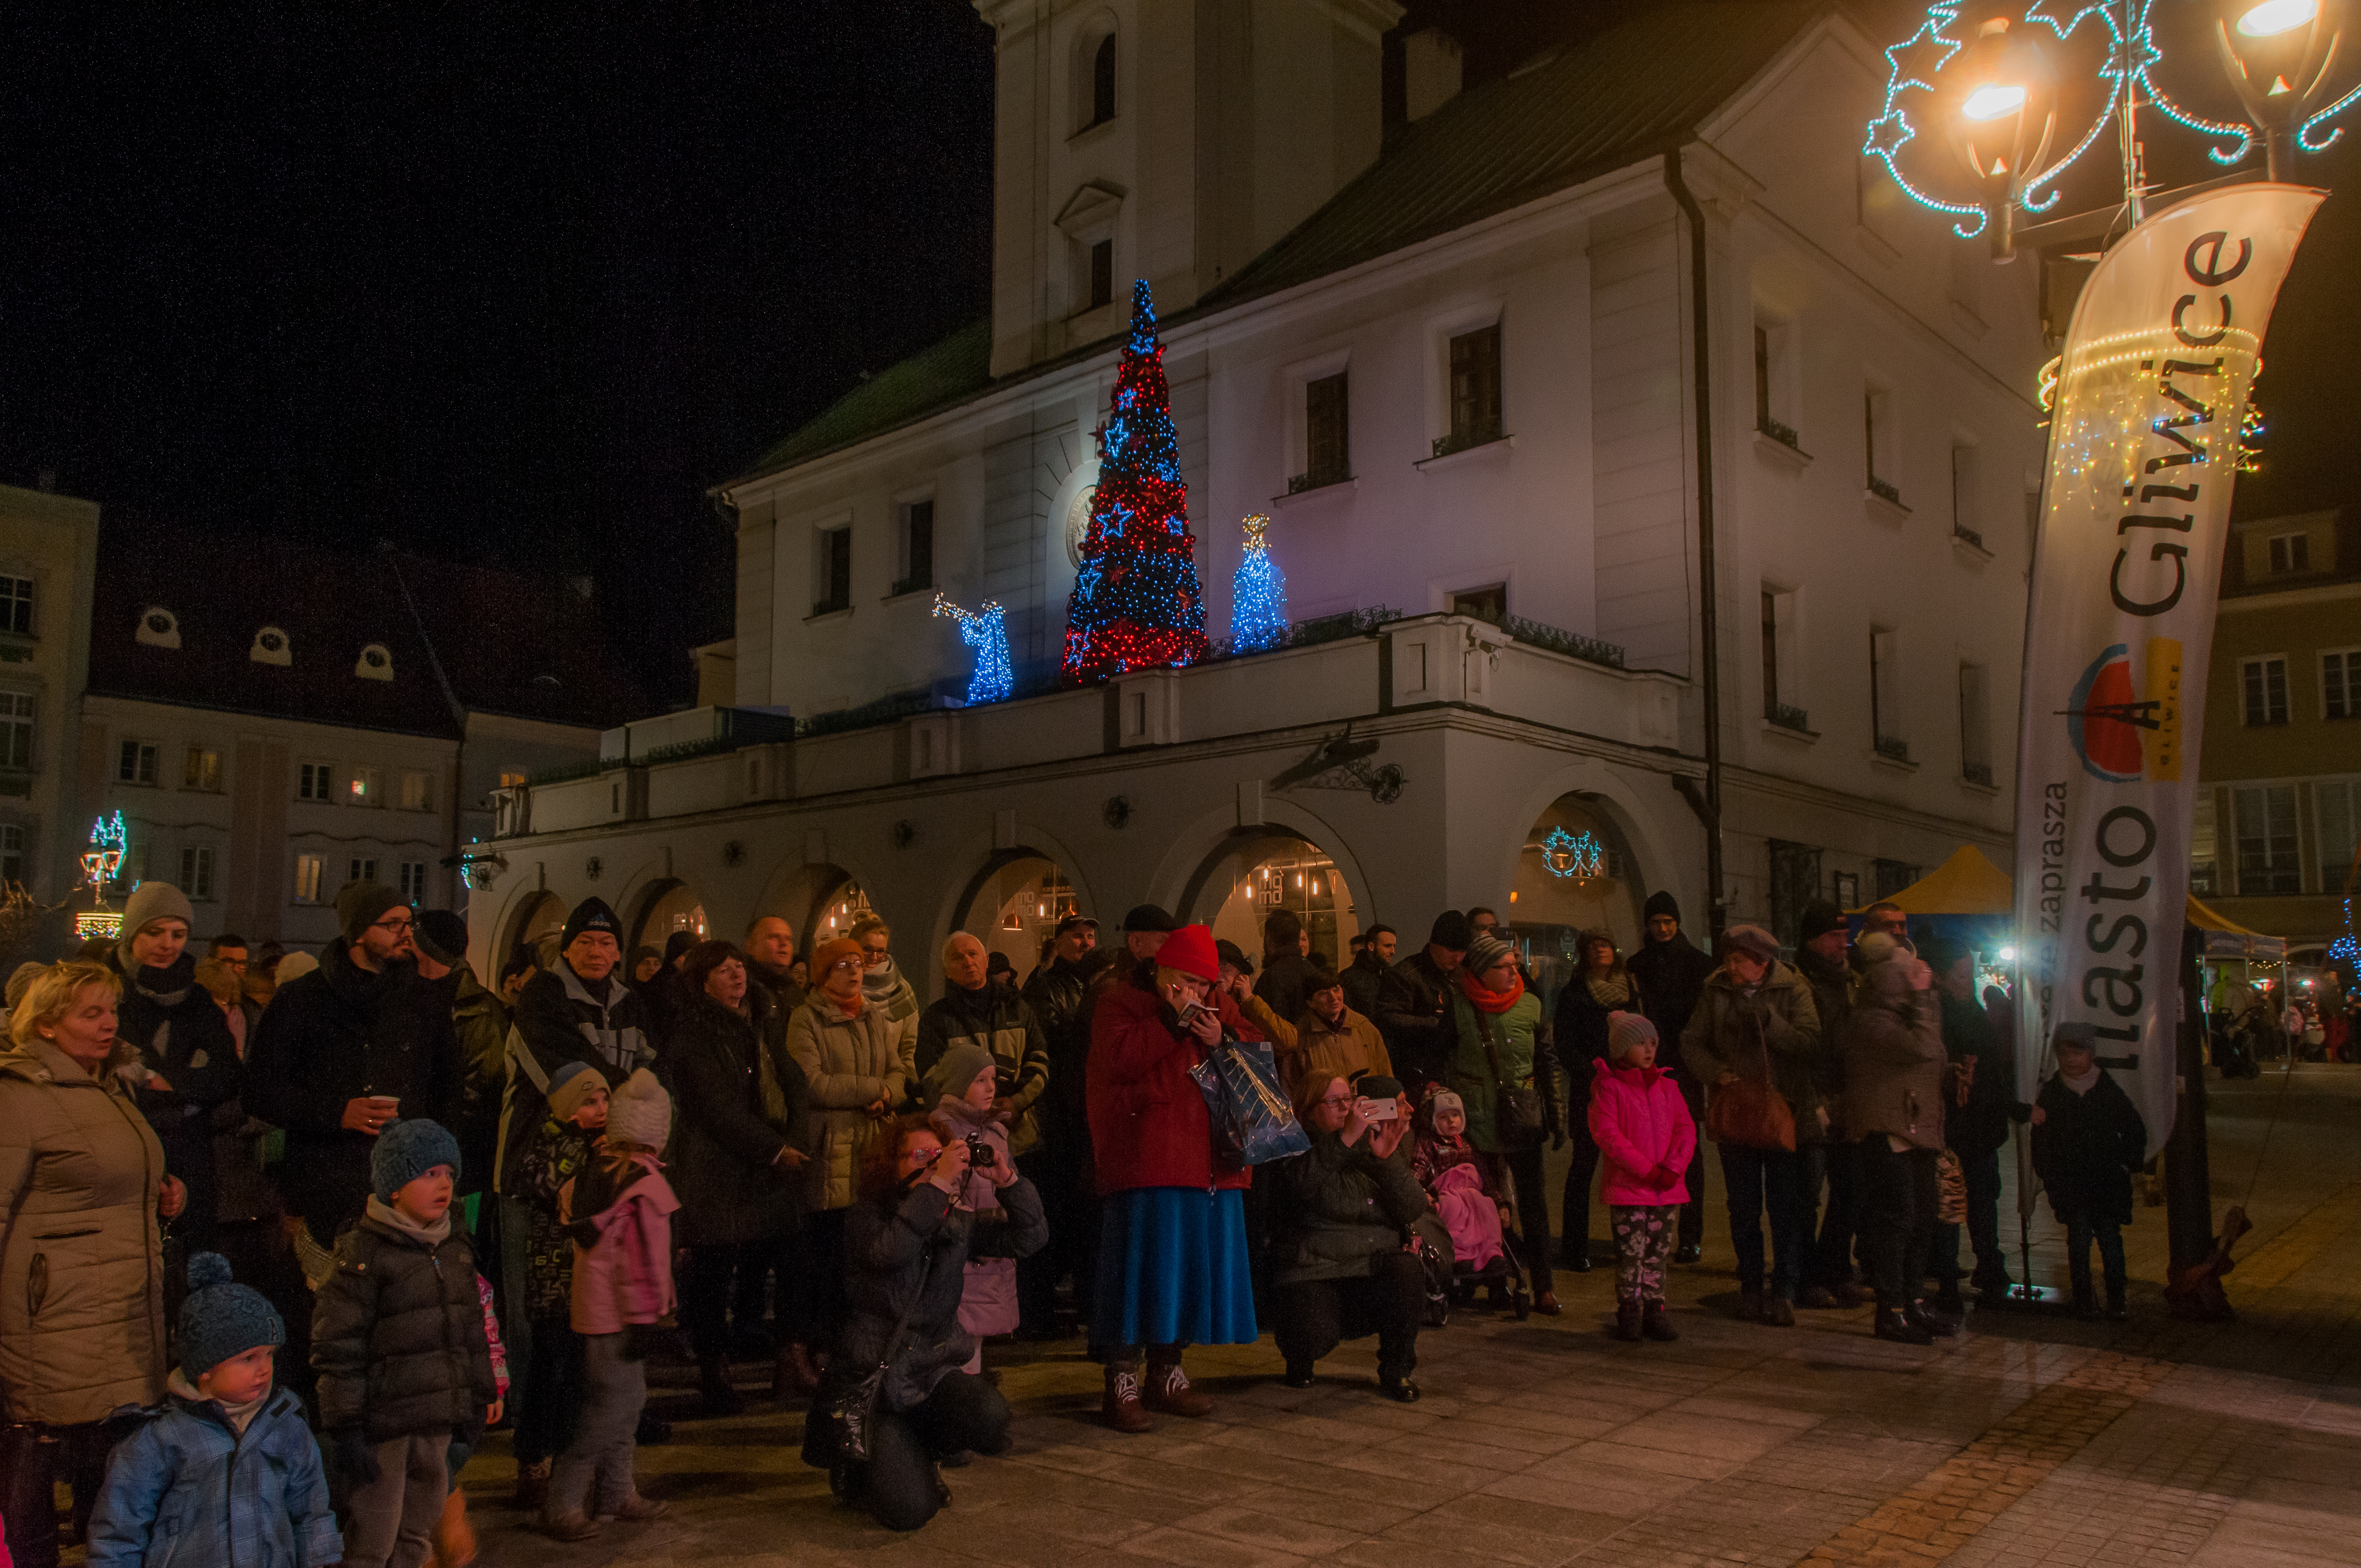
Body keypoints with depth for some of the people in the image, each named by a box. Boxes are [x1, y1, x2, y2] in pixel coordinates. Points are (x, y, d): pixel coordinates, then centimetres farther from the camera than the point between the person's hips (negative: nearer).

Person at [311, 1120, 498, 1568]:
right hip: (384, 1421, -7)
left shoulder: (456, 1247, 10)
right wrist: (344, 1428, -14)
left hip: (438, 1421, 7)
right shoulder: (364, 1253, -12)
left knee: (420, 1528, 17)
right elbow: (337, 1346, -13)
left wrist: (479, 1395, 19)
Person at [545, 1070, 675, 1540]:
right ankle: (563, 1506, 1)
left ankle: (618, 1495, 27)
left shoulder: (593, 1170, 7)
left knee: (627, 1400, 18)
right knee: (610, 1407, -1)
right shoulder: (645, 1180, -17)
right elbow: (642, 1256, -19)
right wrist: (642, 1319, -15)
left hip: (592, 1306, 9)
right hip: (618, 1316, -9)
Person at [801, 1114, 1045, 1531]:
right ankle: (855, 1467, 17)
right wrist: (938, 1183, -34)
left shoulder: (958, 1222, 6)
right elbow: (888, 1251, -30)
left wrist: (1007, 1180, -19)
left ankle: (916, 1453, 8)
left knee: (990, 1418, -27)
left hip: (932, 1370, 5)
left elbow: (1029, 1235, -4)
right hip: (871, 1377, -5)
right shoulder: (867, 1218, -7)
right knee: (910, 1509, -20)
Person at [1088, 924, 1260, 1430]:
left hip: (1208, 1164, 7)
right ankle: (1121, 1386, 2)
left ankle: (1166, 1374, 24)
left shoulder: (1213, 1013, 20)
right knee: (1140, 1268, -7)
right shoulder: (1120, 1005, -1)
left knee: (1192, 1269, 11)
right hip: (1145, 1159, -7)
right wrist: (1174, 1019, -17)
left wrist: (1222, 1040, -5)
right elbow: (1120, 1059, -19)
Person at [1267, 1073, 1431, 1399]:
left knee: (1407, 1271, -27)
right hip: (1313, 1276, -3)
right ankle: (1300, 1360, 13)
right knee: (1315, 1335, -29)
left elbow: (1414, 1211, 0)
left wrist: (1386, 1158, -13)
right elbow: (1302, 1184, -26)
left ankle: (1396, 1373, -5)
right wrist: (1348, 1137, -30)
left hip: (1375, 1268, 4)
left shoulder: (1373, 1148, 14)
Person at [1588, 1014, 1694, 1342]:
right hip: (1627, 1188, -5)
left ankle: (1654, 1311, 20)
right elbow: (1608, 1135, -13)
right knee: (1630, 1254, -2)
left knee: (1657, 1253, 10)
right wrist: (1647, 1170, -16)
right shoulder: (1608, 1086, -5)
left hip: (1667, 1188, 5)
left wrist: (1672, 1168, -9)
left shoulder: (1666, 1086, 11)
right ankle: (1628, 1314, 8)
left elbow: (1686, 1128, 7)